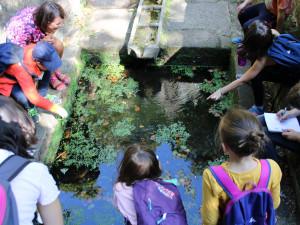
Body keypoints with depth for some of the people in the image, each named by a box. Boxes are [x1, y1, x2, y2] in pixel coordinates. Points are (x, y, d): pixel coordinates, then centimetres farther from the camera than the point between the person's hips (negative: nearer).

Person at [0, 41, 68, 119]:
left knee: (47, 71, -16)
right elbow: (34, 98, -35)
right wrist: (56, 108, -28)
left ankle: (41, 95, 3)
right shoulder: (23, 69, -43)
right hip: (8, 80, -6)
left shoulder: (36, 49, -28)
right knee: (28, 103, -30)